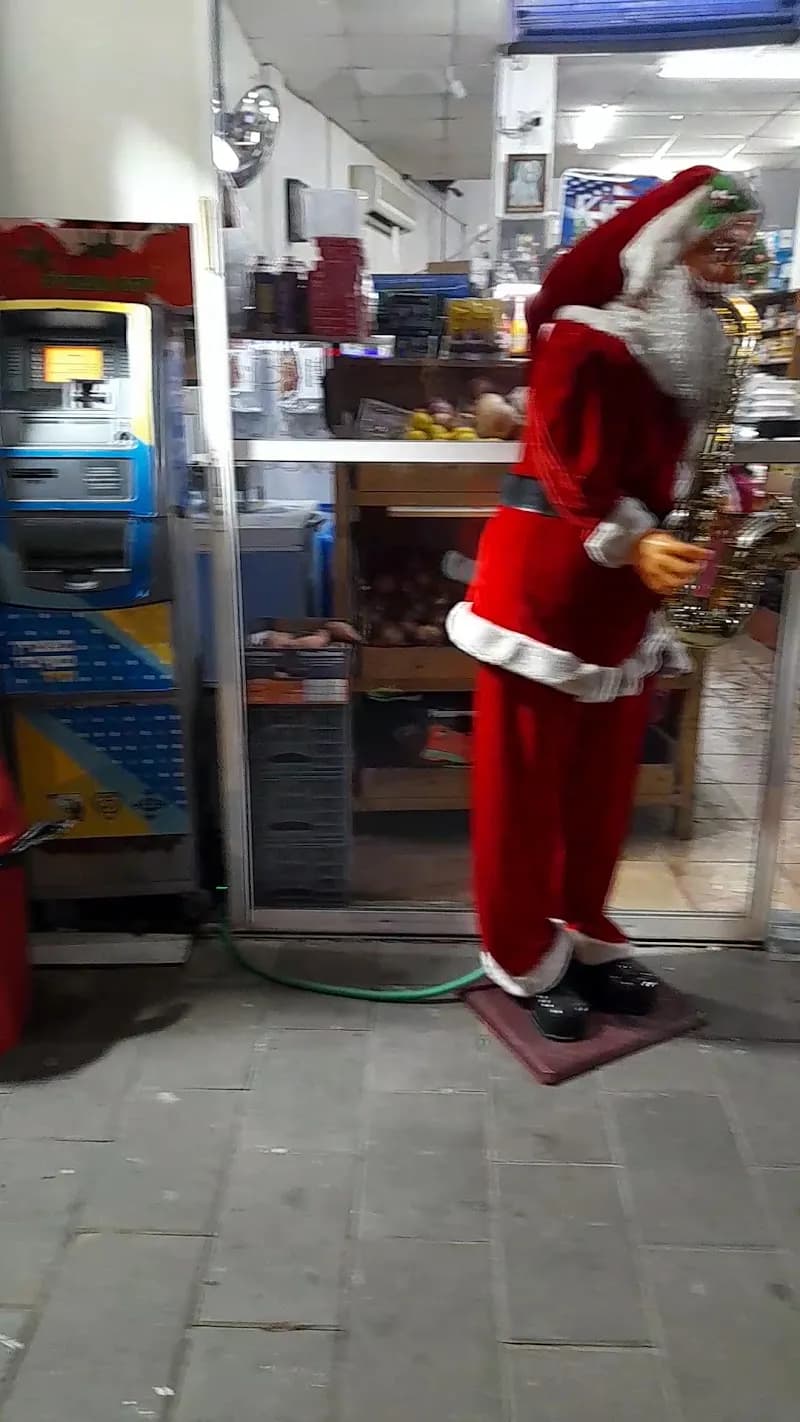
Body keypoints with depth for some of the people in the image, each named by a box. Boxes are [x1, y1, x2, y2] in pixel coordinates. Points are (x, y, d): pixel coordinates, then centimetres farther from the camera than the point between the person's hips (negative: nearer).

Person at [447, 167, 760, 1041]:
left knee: (604, 774, 14)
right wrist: (633, 546, -34)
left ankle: (583, 934, 31)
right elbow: (572, 474, -21)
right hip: (547, 581, -8)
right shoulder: (584, 341, -14)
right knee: (526, 777, 3)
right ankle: (526, 957, 18)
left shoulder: (690, 351, 13)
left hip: (624, 593, 8)